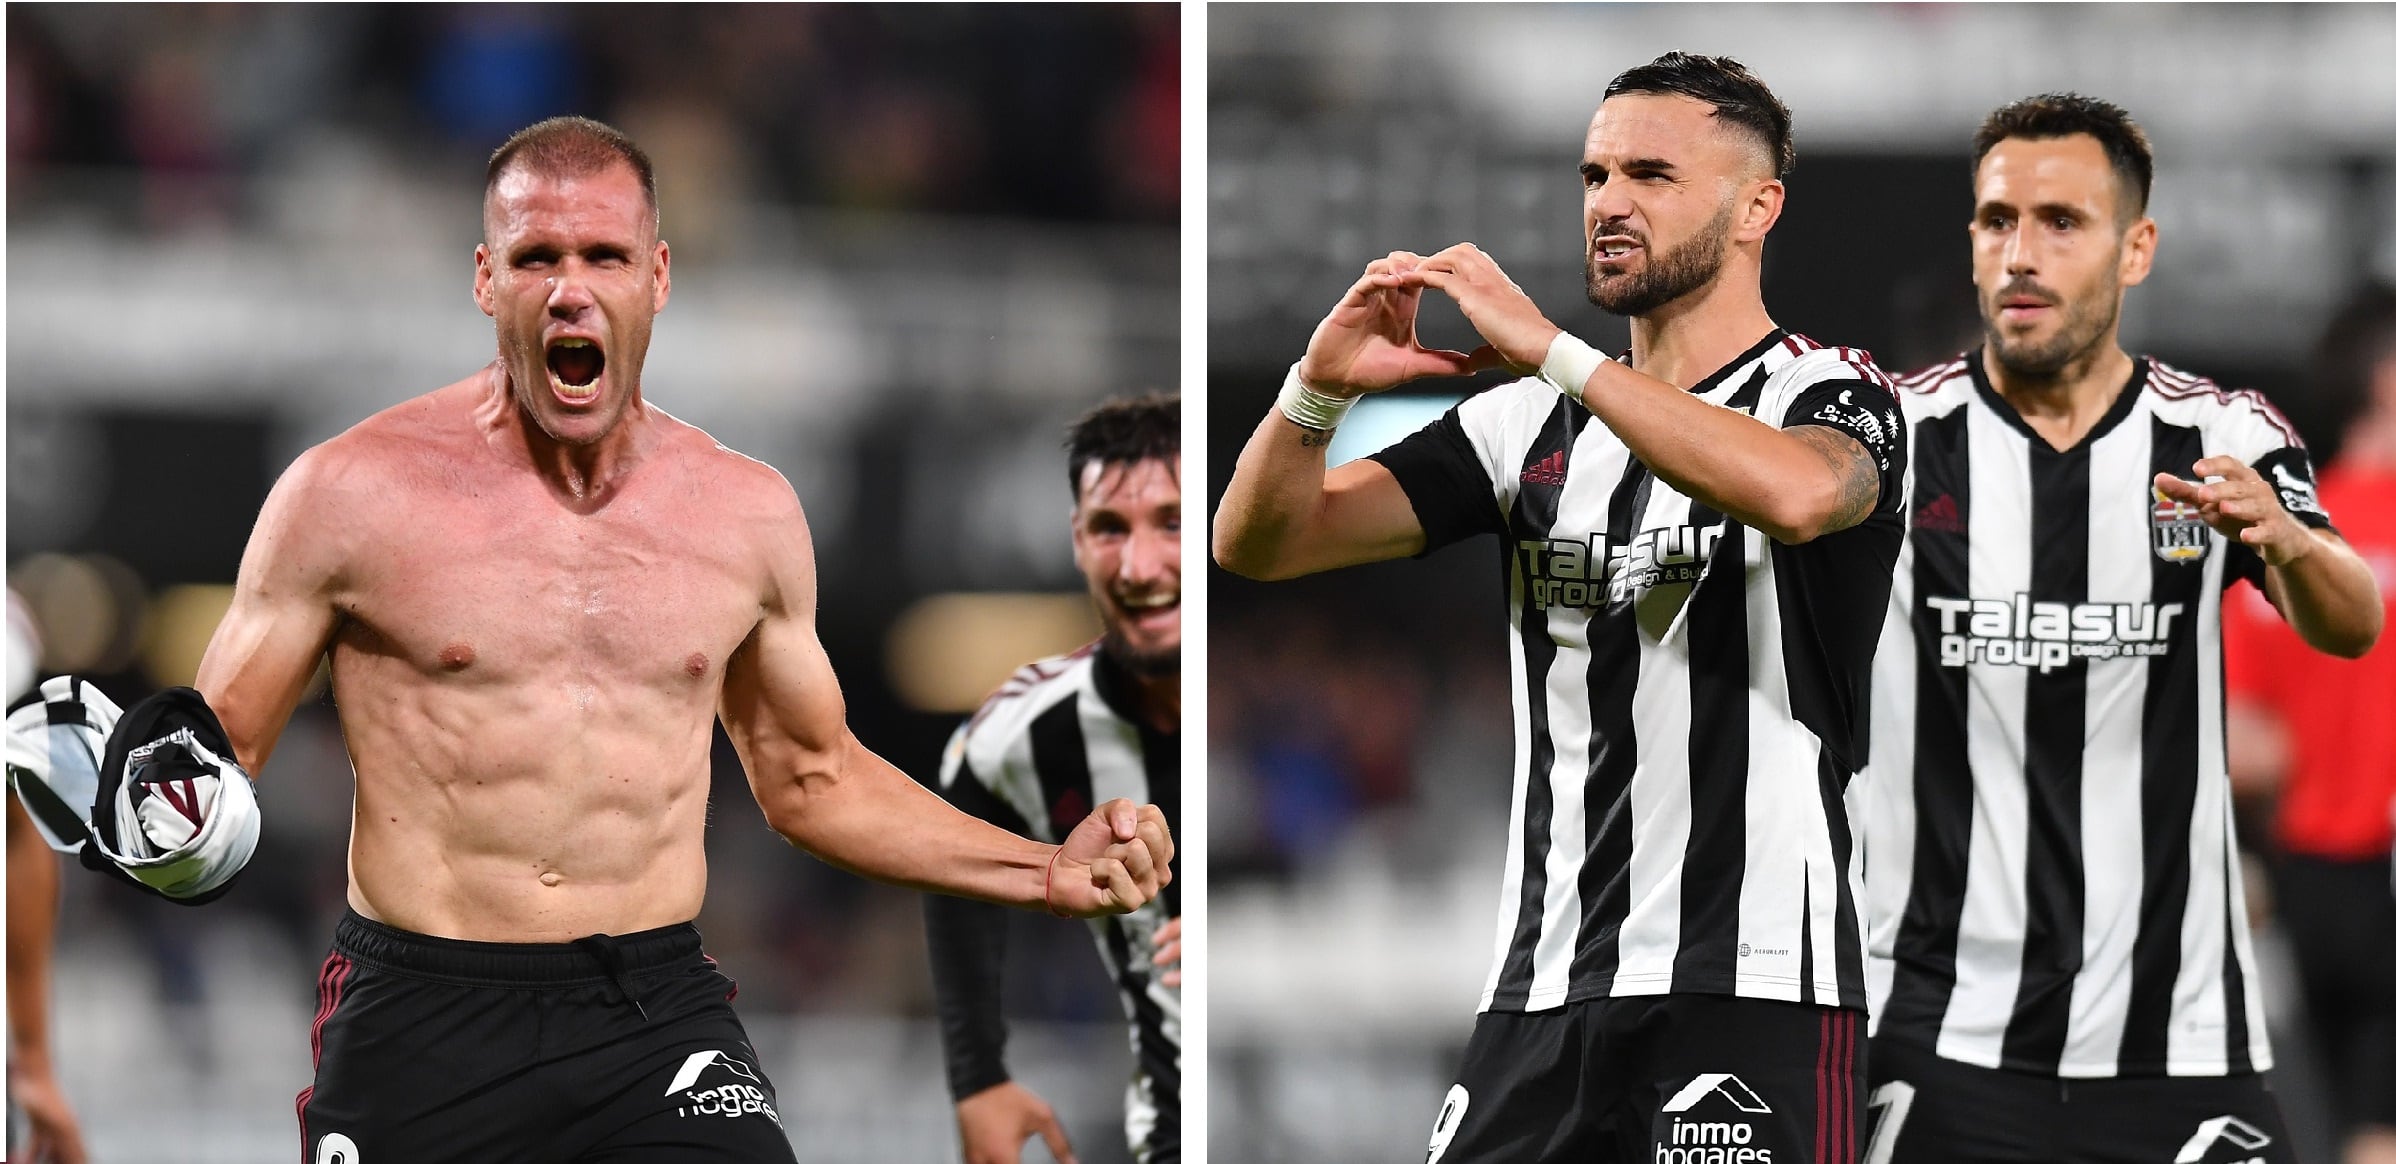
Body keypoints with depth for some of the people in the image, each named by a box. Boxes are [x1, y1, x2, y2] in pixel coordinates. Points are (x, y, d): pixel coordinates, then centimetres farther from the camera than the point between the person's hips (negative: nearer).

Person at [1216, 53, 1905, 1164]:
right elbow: (1261, 543, 11)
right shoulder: (1534, 425, 16)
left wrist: (1548, 349, -24)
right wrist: (1319, 389, -10)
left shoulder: (1829, 394, -1)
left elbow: (1795, 494, -27)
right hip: (1538, 990, 5)